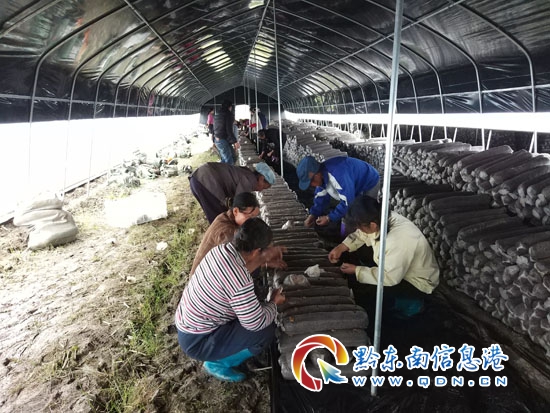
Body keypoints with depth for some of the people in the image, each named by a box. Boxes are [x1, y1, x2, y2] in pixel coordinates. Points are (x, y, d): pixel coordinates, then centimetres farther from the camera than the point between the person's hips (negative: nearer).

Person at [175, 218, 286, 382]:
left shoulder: (220, 249, -8)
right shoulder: (239, 281, -33)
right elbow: (256, 323, -23)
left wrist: (265, 257, 9)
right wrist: (274, 303, -4)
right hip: (197, 341, -9)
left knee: (250, 303, 16)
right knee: (266, 330, -11)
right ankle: (217, 364, 6)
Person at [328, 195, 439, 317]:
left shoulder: (399, 240, -39)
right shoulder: (383, 218, -15)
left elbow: (389, 277, -33)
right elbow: (361, 235, 4)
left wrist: (356, 270, -24)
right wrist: (341, 247, -10)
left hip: (417, 282, -8)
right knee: (354, 254, 1)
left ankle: (410, 303, 0)